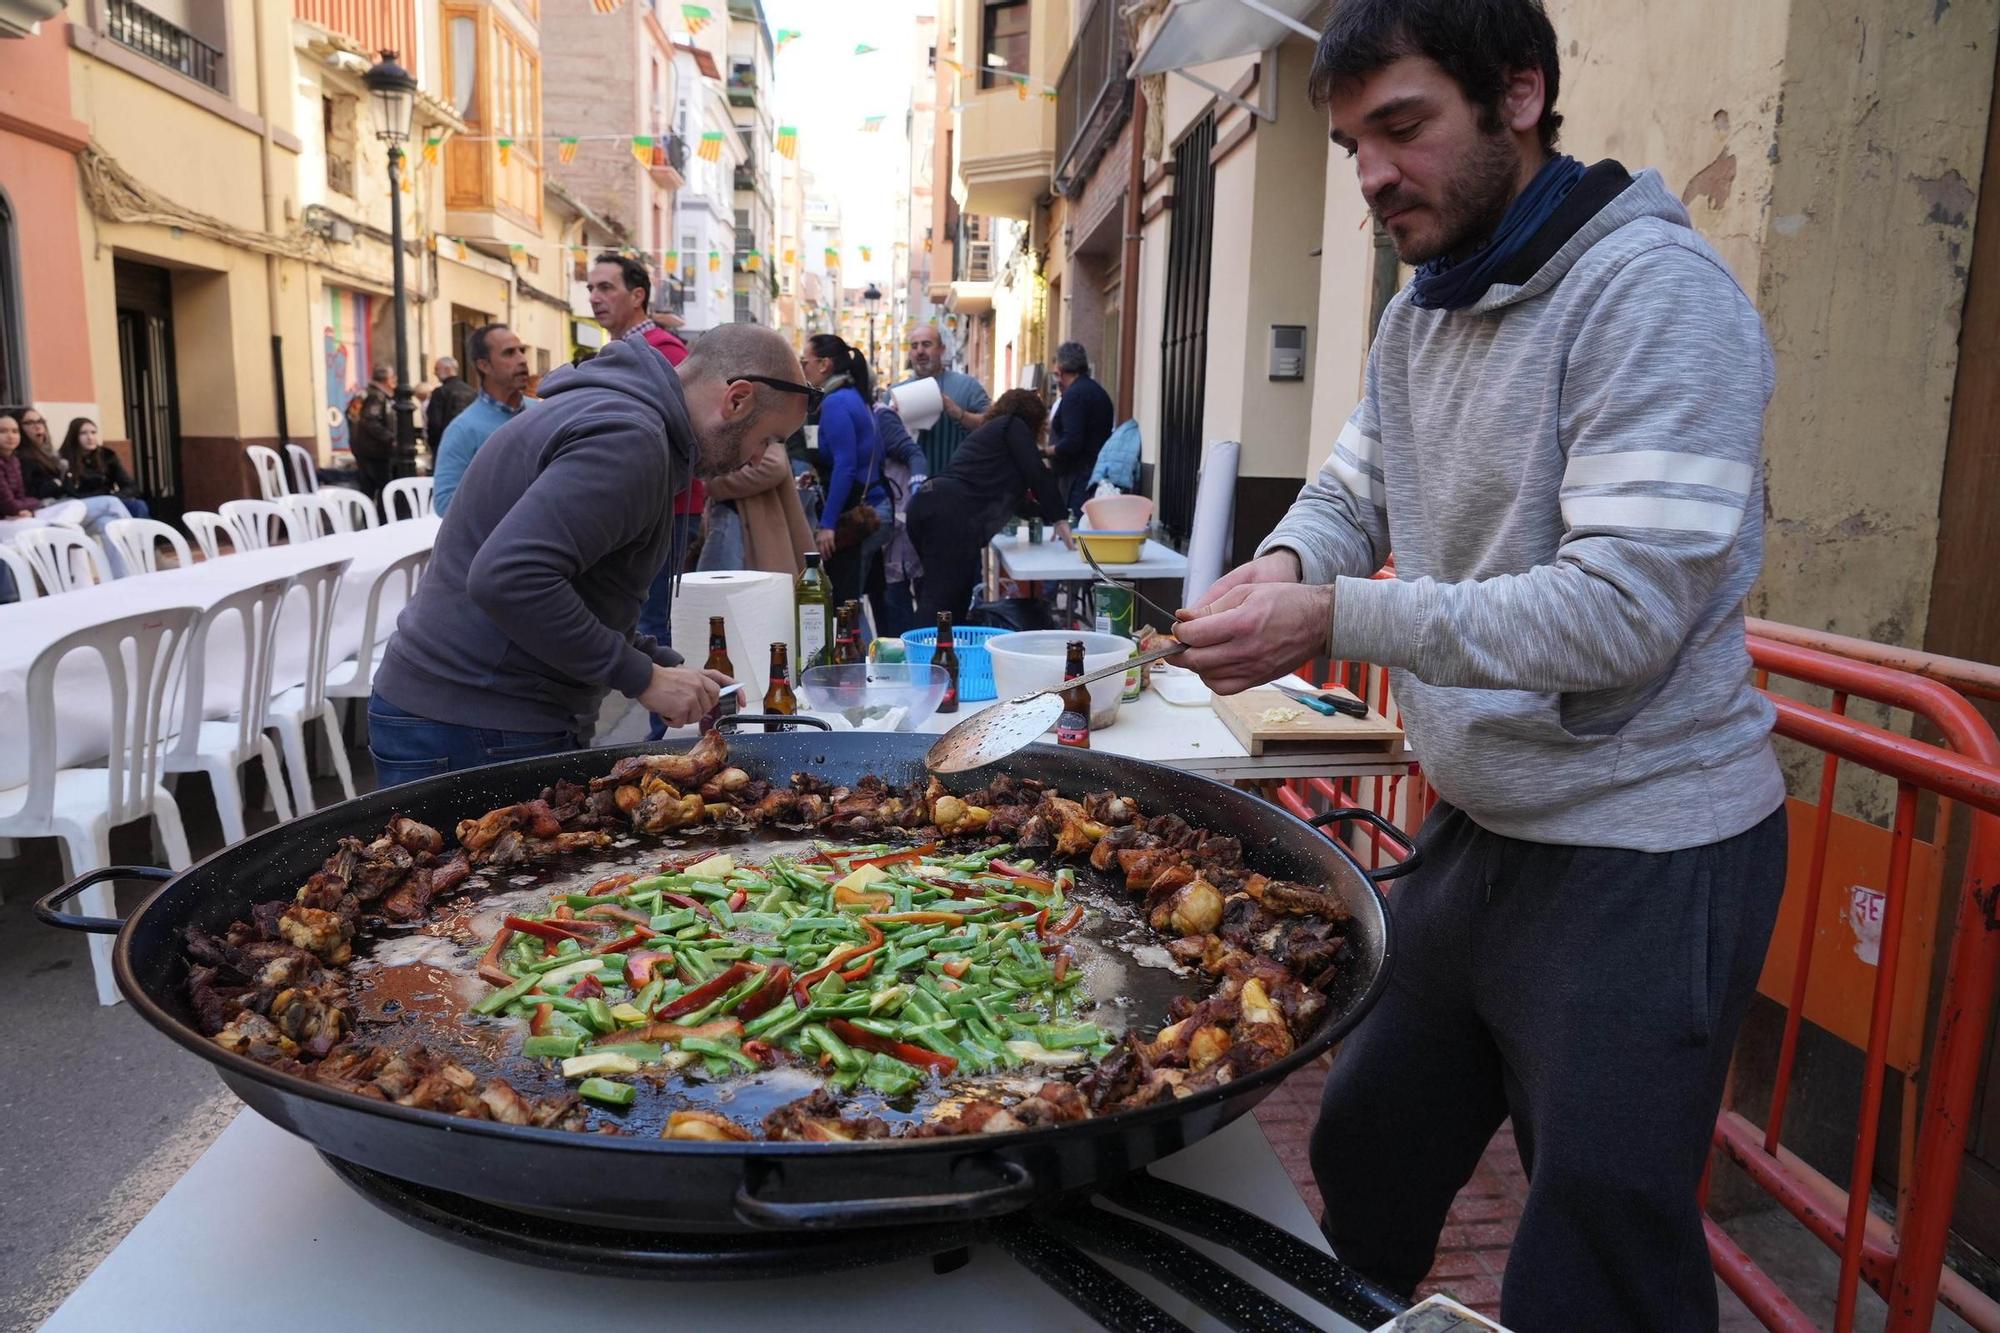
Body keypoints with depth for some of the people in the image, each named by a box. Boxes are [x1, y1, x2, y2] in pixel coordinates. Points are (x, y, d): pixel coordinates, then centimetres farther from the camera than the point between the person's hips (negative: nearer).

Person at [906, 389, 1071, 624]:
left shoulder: (989, 431, 35)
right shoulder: (1014, 426, 10)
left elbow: (1007, 496, 40)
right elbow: (1036, 473, 0)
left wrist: (1046, 514, 45)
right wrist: (1059, 518, 9)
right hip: (953, 515, -9)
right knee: (941, 598, -14)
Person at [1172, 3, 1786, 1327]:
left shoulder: (1656, 292, -18)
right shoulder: (1420, 315, 8)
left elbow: (1625, 608, -26)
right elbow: (1350, 495, 14)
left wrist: (1336, 619, -30)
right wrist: (1285, 564, -9)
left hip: (1643, 855, -8)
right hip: (1479, 823, 8)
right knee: (1364, 1162, 22)